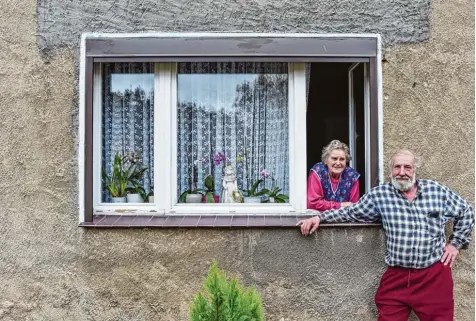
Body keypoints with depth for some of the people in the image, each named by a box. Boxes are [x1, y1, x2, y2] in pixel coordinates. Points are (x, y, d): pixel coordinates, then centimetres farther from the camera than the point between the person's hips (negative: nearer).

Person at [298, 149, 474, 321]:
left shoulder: (437, 190, 4)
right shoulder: (379, 194, 1)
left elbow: (466, 212, 17)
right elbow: (351, 213, 8)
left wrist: (456, 243, 11)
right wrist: (319, 217, -1)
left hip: (434, 273, 1)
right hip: (396, 275, 0)